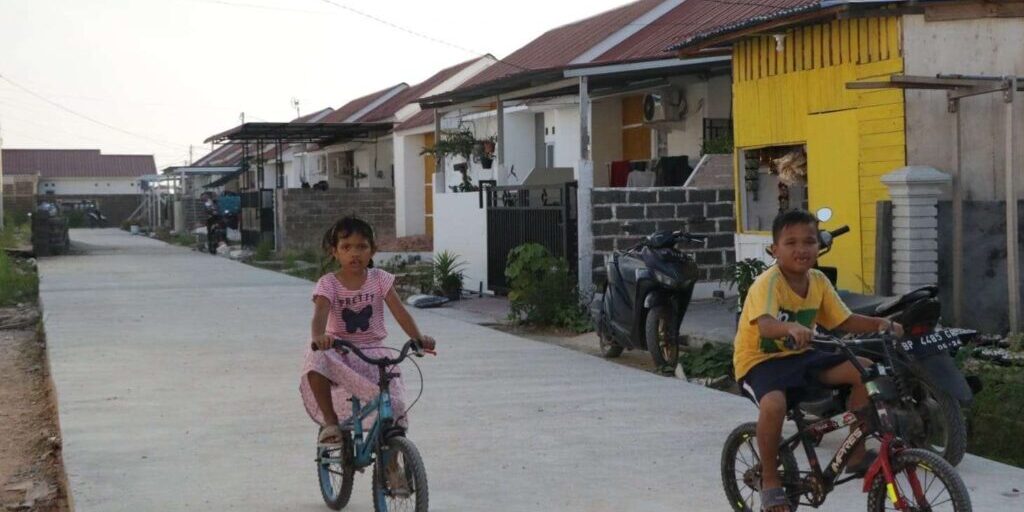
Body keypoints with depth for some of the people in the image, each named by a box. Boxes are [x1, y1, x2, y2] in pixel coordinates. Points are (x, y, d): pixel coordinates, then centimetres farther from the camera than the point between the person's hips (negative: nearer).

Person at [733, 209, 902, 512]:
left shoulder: (818, 281, -1)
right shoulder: (769, 282, -23)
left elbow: (844, 321, 3)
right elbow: (765, 325, -40)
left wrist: (880, 324, -15)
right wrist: (791, 328, -61)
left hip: (799, 355, 7)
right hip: (760, 360, -7)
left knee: (864, 370, -9)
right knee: (774, 404, -38)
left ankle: (856, 454, 5)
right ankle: (770, 480, -13)